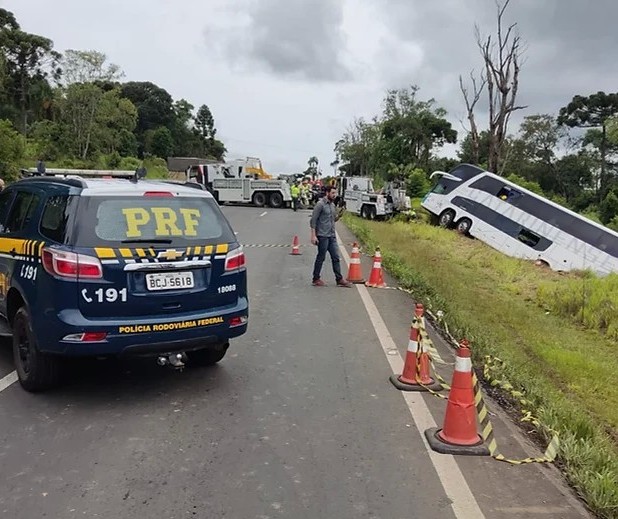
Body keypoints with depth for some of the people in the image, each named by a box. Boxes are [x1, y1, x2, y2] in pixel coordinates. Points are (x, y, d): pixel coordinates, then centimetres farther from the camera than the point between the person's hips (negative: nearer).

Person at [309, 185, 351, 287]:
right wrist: (313, 235, -18)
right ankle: (316, 279, 12)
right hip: (322, 236, -7)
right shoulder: (320, 204, -10)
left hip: (332, 236, 7)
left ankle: (339, 279, 10)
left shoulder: (333, 205, 14)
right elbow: (313, 220, -12)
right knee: (321, 258, 1)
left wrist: (339, 215, 0)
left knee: (336, 257, 6)